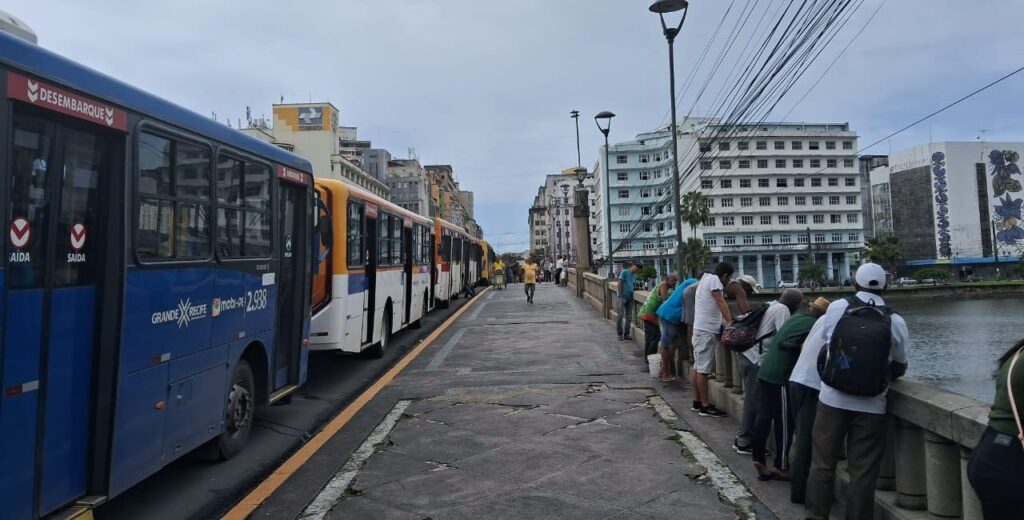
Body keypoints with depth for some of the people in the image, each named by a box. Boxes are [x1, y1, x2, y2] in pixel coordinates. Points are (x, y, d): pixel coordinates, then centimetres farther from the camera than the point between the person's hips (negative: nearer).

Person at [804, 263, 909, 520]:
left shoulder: (836, 307, -5)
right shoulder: (895, 321, -5)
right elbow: (900, 368, 6)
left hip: (832, 400, 1)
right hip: (871, 407, 0)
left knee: (822, 463, 12)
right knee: (863, 471, 9)